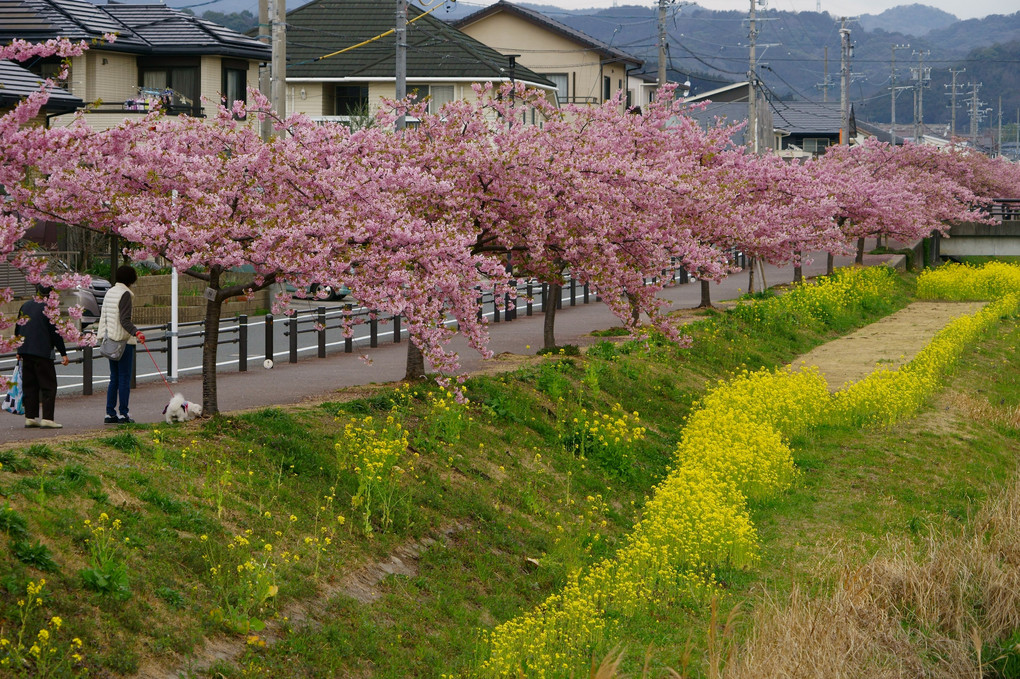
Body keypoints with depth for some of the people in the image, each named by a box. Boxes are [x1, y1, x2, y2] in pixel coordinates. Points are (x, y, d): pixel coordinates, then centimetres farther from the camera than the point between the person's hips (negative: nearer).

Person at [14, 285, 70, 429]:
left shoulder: (25, 306, 12)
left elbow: (18, 329, 19)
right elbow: (55, 332, -10)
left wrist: (19, 350, 28)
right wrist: (63, 353, -3)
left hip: (25, 351, 7)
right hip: (42, 352, -7)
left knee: (29, 386, 12)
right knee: (48, 386, -3)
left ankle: (30, 417, 12)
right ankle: (47, 419, -10)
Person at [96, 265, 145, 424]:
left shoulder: (109, 293, 13)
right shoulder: (125, 294, -13)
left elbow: (103, 316, 21)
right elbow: (125, 320, -23)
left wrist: (101, 335, 31)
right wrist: (136, 333, -35)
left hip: (111, 340, 8)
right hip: (124, 340, -8)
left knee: (114, 378, 12)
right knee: (125, 378, -4)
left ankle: (110, 414, 9)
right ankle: (123, 414, -4)